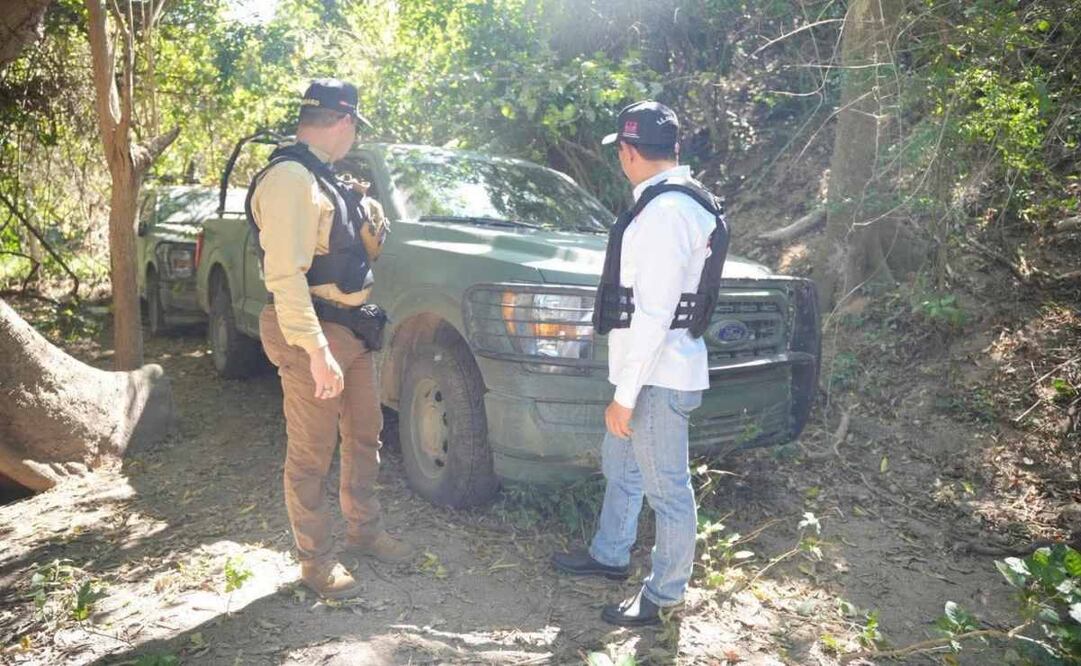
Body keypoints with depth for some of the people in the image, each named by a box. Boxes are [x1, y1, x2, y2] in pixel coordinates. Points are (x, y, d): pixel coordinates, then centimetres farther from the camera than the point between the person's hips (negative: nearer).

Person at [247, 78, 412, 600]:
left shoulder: (319, 177, 15)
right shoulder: (289, 178, -17)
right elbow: (285, 274, -25)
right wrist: (317, 351, -28)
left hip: (351, 329, 10)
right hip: (314, 335, -10)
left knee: (364, 435, 19)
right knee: (312, 453, 3)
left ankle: (365, 531, 36)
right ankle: (316, 559, 19)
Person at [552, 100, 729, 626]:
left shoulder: (664, 211, -21)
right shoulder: (678, 200, 11)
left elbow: (654, 315, -24)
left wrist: (625, 396, -19)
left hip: (658, 376, -11)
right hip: (649, 368, 11)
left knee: (667, 489, 4)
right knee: (620, 465, 24)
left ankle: (663, 596, 20)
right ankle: (609, 555, 42)